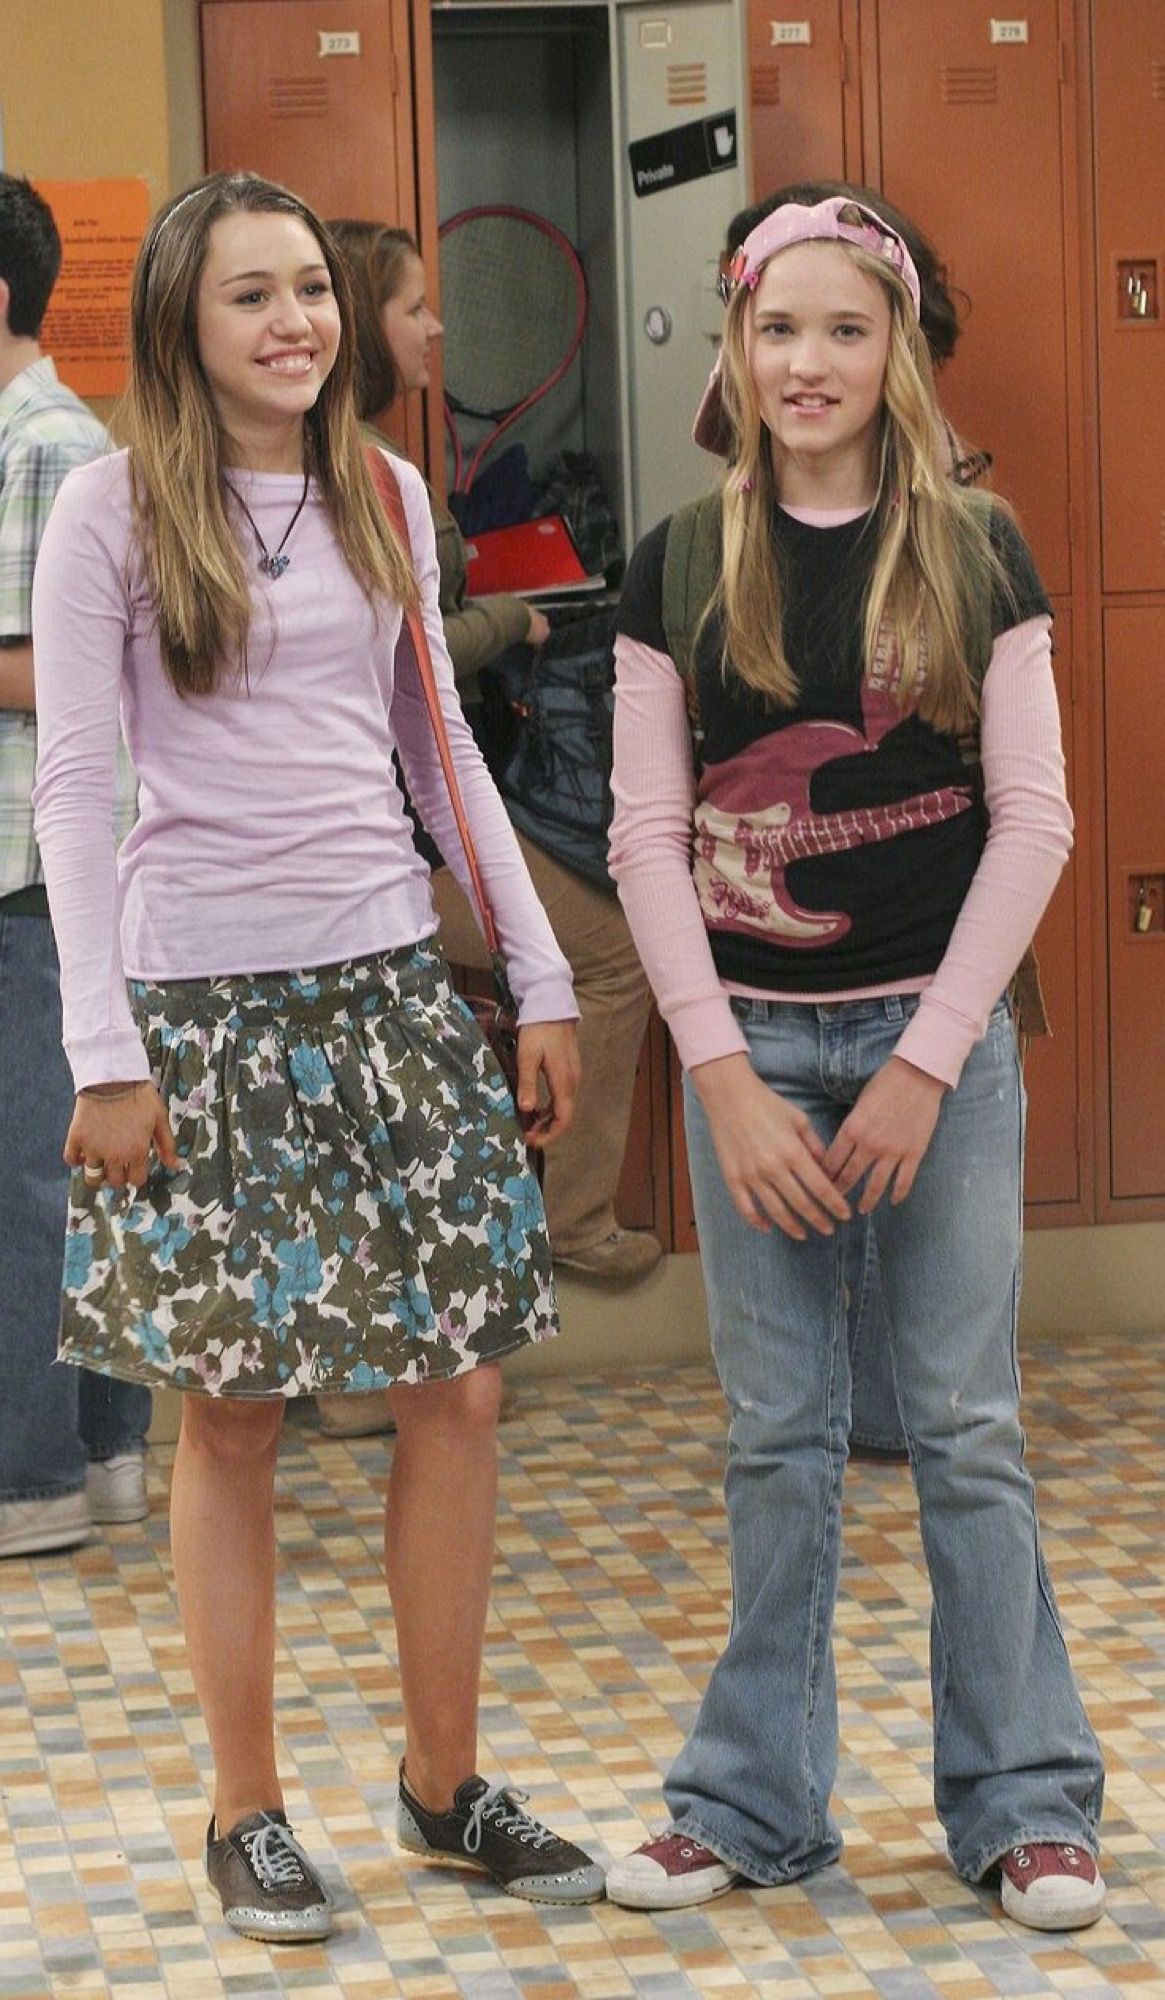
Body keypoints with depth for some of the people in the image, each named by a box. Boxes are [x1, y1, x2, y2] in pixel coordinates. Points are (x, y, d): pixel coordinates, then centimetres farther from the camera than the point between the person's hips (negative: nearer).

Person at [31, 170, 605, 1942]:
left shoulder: (384, 497, 10)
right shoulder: (112, 510, -5)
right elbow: (73, 786, -6)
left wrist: (542, 978, 12)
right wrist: (107, 1051, -11)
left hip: (390, 980, 5)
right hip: (208, 995, -4)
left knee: (459, 1389, 4)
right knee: (233, 1411, 3)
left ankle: (446, 1781, 20)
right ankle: (248, 1815, 17)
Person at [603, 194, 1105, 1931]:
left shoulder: (975, 553, -1)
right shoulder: (684, 566, 1)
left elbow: (1033, 817, -3)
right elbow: (645, 835, -1)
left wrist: (925, 1062, -9)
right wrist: (729, 1079, -8)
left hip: (939, 1032, -1)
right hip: (751, 1041, 1)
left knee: (968, 1424, 2)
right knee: (779, 1438, 7)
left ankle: (1026, 1802, 13)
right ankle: (756, 1803, 18)